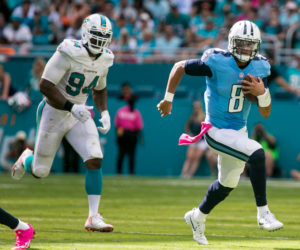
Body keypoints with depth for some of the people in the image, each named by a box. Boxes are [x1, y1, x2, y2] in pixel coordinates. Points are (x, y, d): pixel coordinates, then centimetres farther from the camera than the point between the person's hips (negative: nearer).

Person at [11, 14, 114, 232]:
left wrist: (104, 112, -1)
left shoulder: (104, 60, -2)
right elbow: (45, 85, -24)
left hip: (79, 115, 5)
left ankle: (93, 217, -11)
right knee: (40, 171, 7)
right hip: (54, 113, -5)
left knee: (95, 160, -16)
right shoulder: (68, 54, -24)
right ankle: (27, 159, 47)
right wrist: (72, 107, -30)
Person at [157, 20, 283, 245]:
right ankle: (263, 213, -19)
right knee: (257, 154, -29)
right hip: (217, 131, -7)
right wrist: (168, 98, -3)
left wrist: (262, 92, -22)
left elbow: (265, 113, -2)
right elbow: (179, 67, -8)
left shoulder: (259, 67, -6)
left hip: (239, 131, 7)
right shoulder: (217, 62, -22)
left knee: (228, 183, 22)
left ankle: (198, 217, 47)